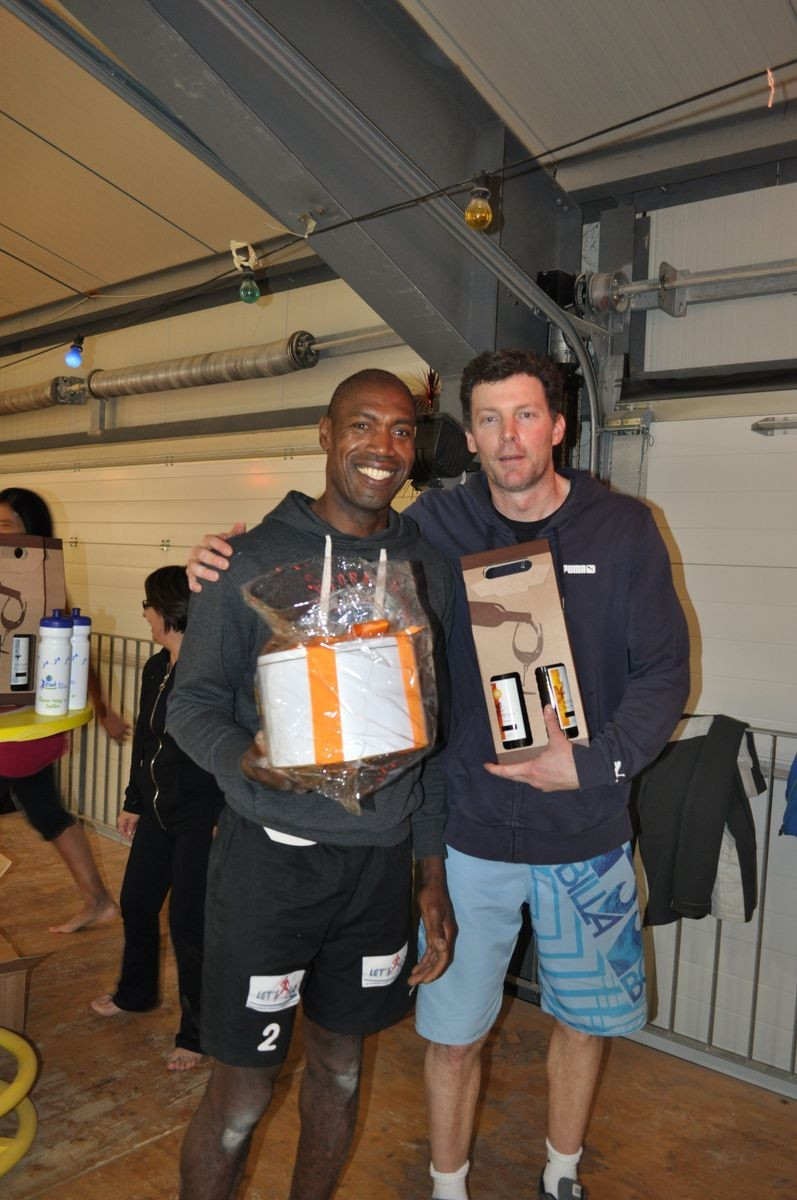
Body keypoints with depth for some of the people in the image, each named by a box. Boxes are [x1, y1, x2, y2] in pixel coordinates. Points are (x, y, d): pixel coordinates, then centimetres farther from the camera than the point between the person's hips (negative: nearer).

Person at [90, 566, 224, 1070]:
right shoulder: (156, 668, 6)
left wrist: (224, 819, -22)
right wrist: (133, 802, 21)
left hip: (200, 817, -8)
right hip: (159, 810, 9)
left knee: (188, 921, 1)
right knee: (137, 902, 22)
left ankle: (196, 1033, 21)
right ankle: (136, 992, 48)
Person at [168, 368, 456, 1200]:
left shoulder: (428, 569, 4)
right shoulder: (251, 559, -6)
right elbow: (193, 701, -4)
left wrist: (433, 874, 8)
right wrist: (244, 757, -26)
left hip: (382, 859, 4)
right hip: (270, 854, -3)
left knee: (340, 1066, 20)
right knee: (241, 1092, 7)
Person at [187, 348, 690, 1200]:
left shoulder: (622, 529, -6)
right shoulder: (435, 526, -6)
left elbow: (664, 670, -6)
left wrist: (595, 763, -19)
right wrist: (230, 572, -15)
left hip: (586, 835, 2)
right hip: (469, 831, -1)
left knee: (585, 1018, 21)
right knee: (454, 1032, 12)